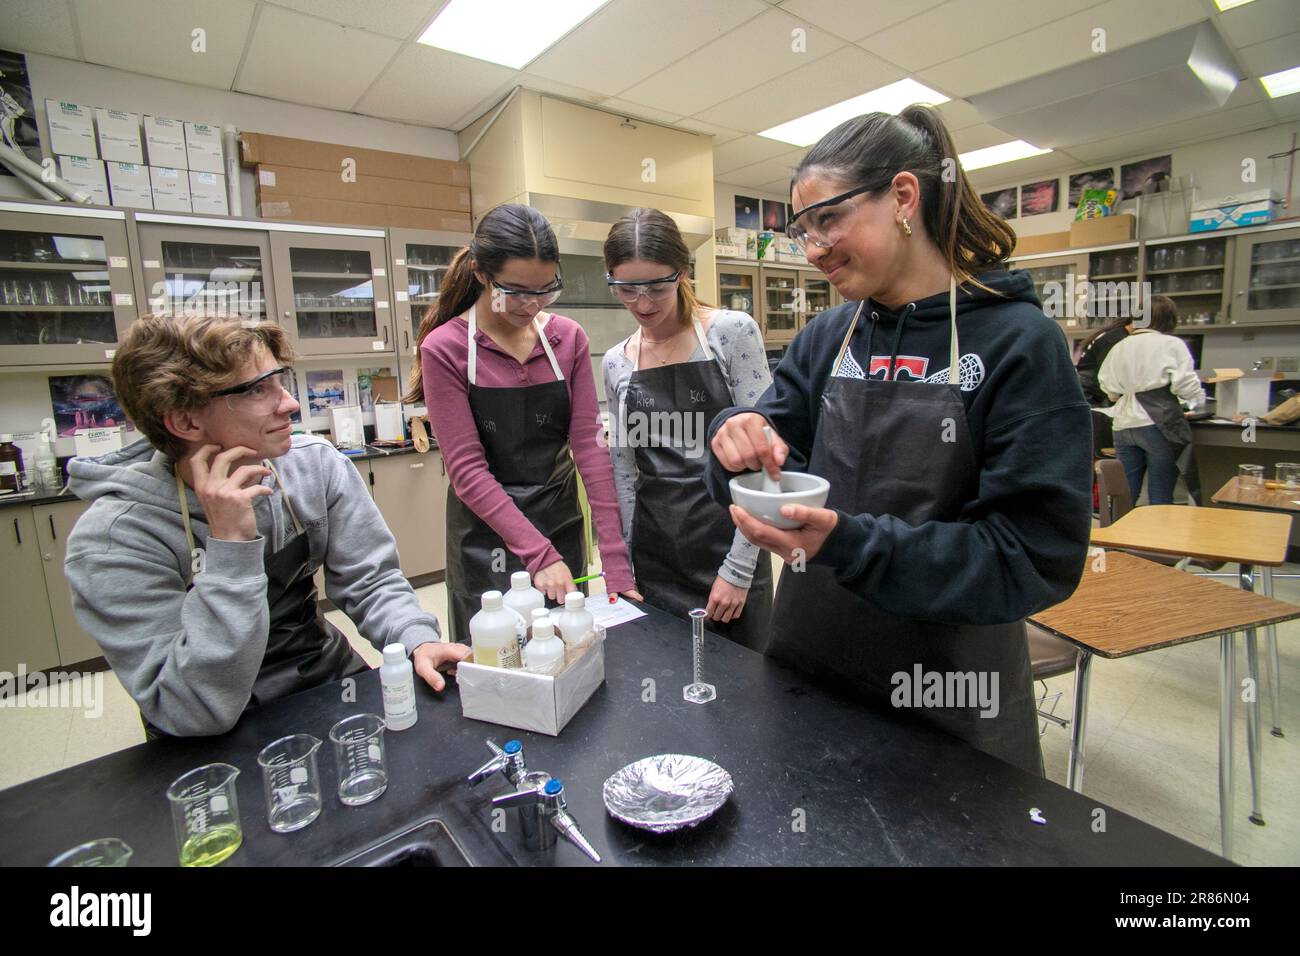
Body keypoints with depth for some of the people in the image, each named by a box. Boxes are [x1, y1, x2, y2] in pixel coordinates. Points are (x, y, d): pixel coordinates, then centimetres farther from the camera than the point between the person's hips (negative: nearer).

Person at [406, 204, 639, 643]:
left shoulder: (569, 338, -2)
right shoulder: (445, 349, -12)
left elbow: (589, 444, -8)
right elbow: (467, 470, -15)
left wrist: (615, 558, -14)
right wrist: (539, 553, -23)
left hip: (562, 522, 4)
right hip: (489, 530, -3)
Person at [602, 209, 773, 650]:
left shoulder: (732, 333, -8)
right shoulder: (616, 363, 5)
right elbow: (624, 472, 9)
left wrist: (739, 566, -13)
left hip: (731, 547, -3)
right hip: (654, 562, 3)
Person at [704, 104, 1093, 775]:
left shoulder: (1019, 343, -14)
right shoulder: (826, 340, 0)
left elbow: (1037, 557, -19)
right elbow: (773, 471, 3)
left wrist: (848, 543, -30)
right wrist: (740, 442, -20)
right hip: (803, 670, 5)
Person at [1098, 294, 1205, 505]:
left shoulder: (1120, 347, 8)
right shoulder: (1173, 345, -3)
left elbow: (1108, 388, 9)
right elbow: (1187, 387, -9)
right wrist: (1200, 397, 11)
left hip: (1124, 427, 4)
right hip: (1159, 426, -4)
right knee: (1160, 498, 4)